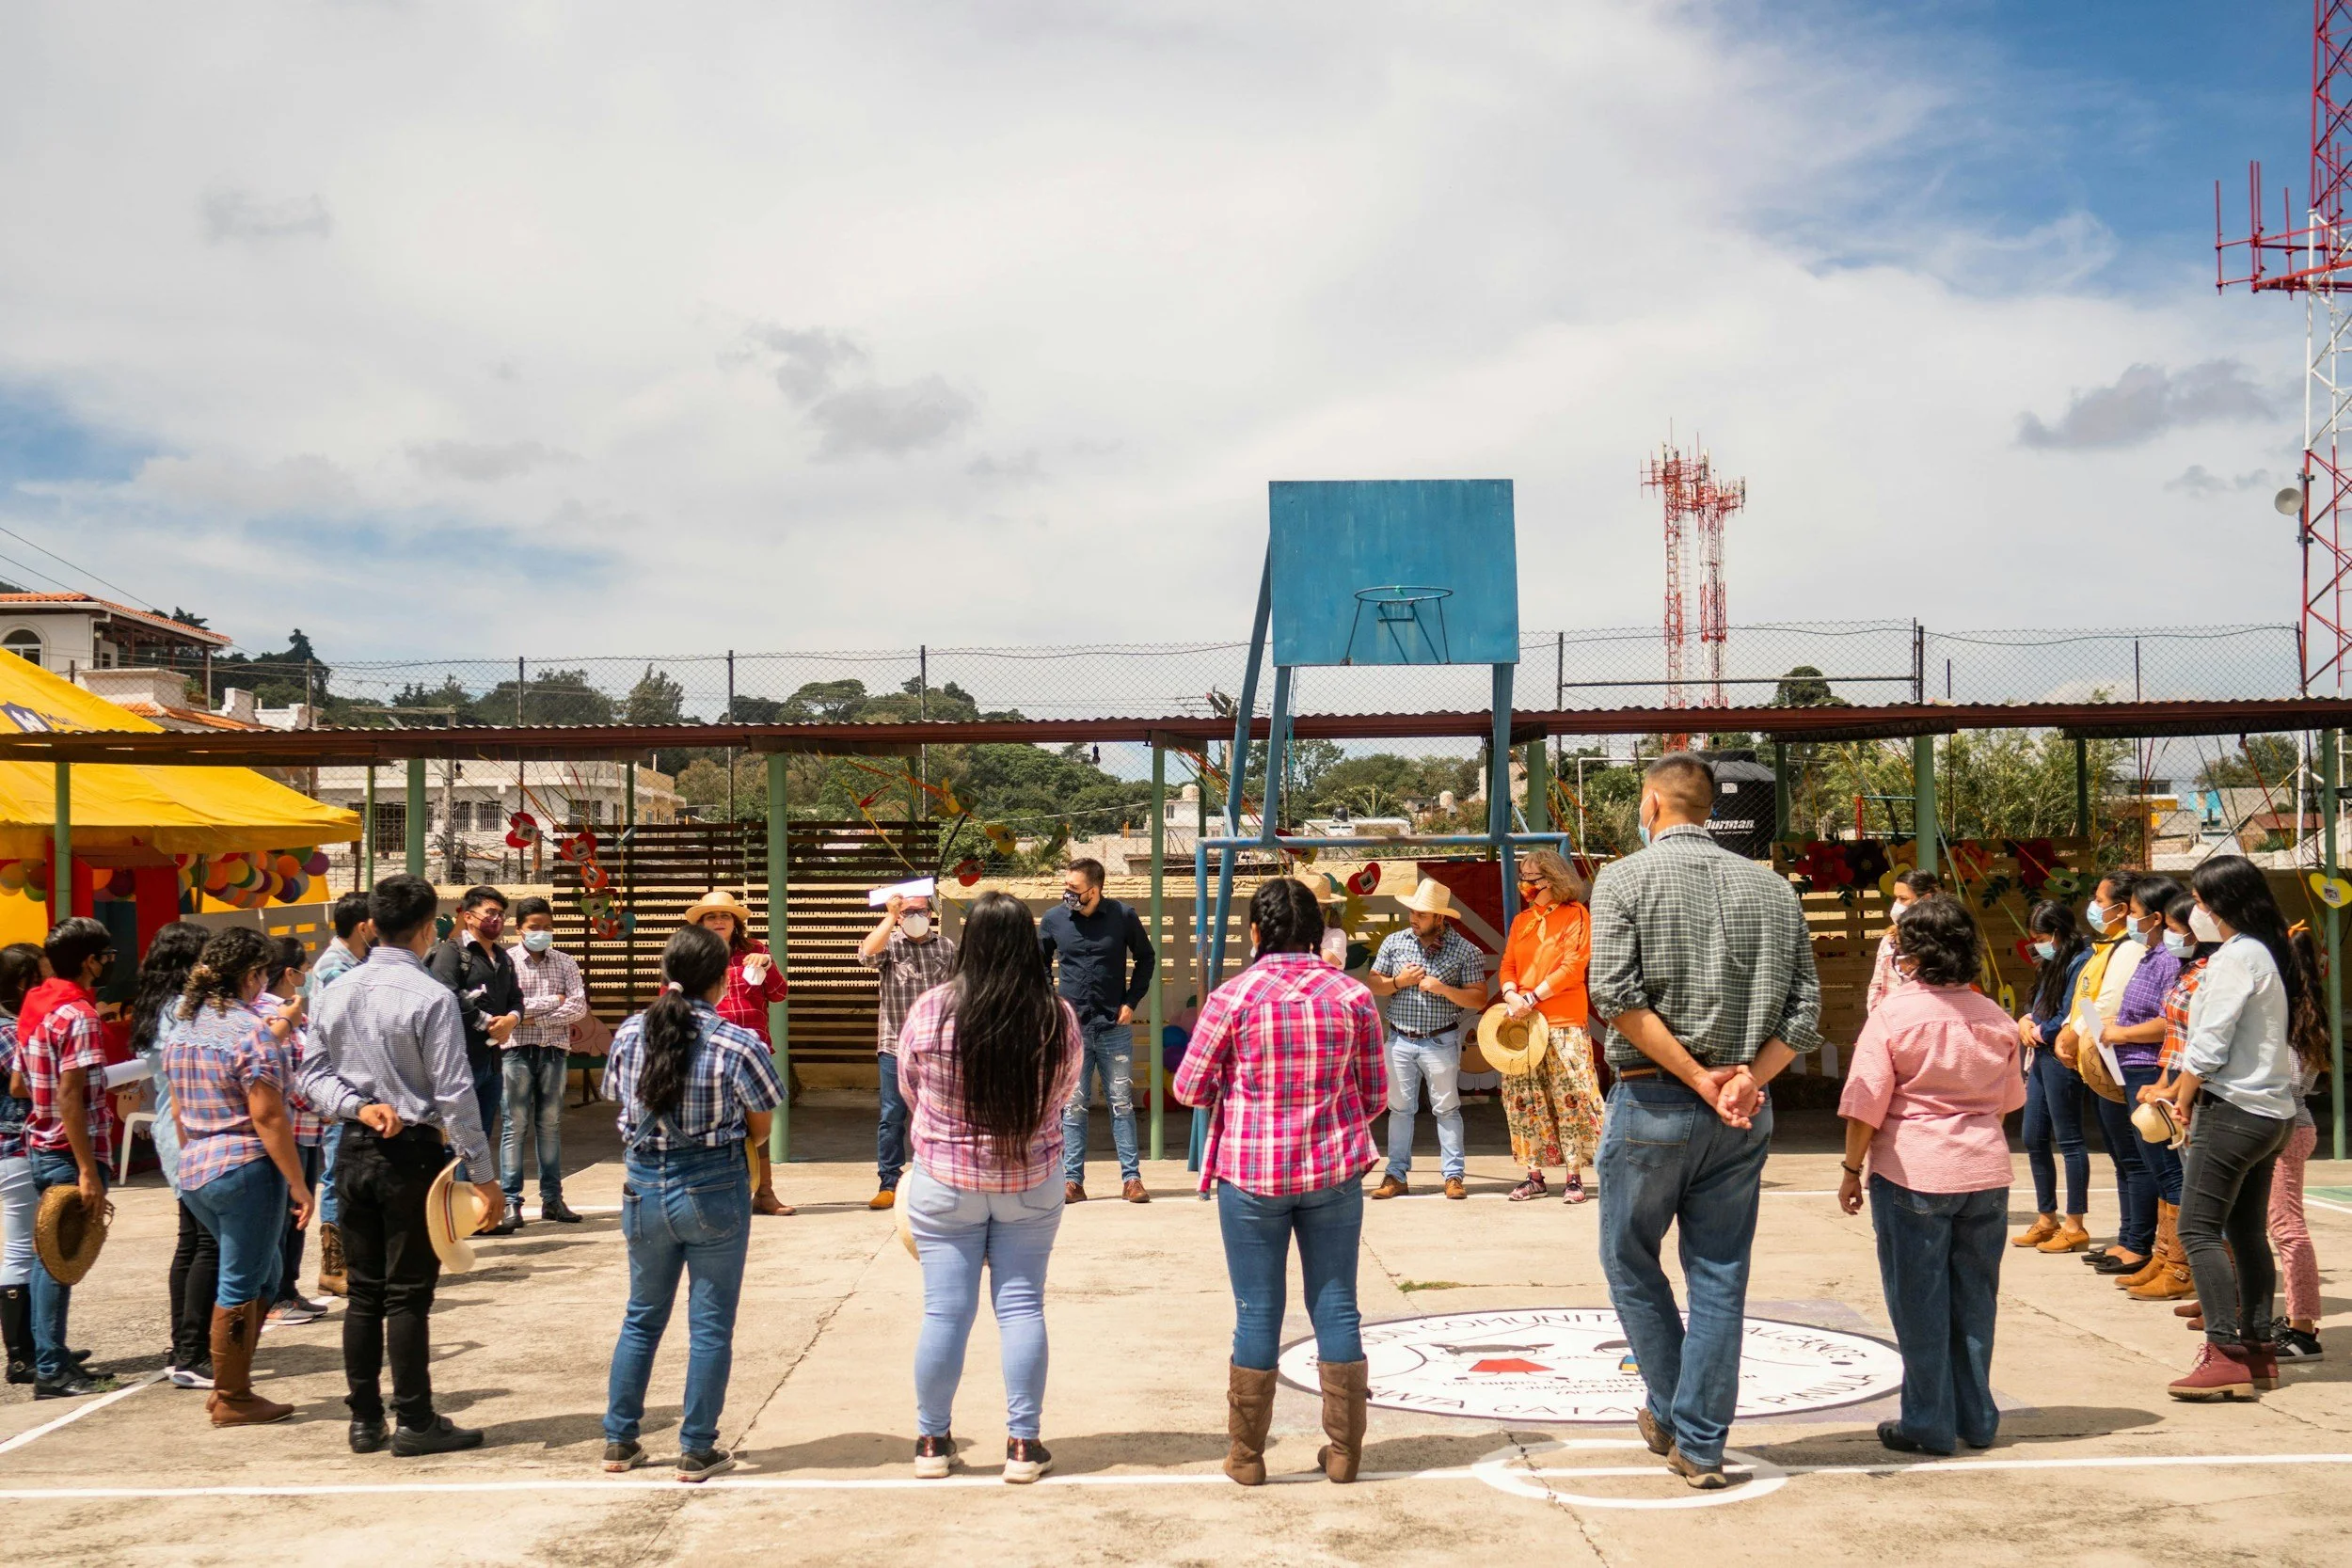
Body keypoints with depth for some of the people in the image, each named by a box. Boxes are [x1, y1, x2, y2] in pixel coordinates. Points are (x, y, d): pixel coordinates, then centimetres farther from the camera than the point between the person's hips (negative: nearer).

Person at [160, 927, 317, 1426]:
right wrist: (298, 1183, -14)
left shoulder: (181, 1025, 10)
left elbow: (178, 1109, 16)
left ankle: (229, 1384, 23)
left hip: (194, 1172, 9)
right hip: (246, 1169, -9)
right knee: (241, 1285, 3)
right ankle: (231, 1399, 11)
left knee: (264, 1271, 20)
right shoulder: (252, 1029, -16)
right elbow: (266, 1116, -19)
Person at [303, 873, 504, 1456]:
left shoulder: (336, 992, 5)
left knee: (363, 1292, 12)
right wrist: (483, 1175, -10)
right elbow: (455, 1094, -15)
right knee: (408, 1294, 1)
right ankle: (415, 1423, 7)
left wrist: (358, 1107, -7)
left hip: (354, 1150, 6)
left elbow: (313, 1074, 5)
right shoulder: (432, 997, -14)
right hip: (412, 1151, -6)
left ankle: (364, 1420, 18)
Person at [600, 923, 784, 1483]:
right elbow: (759, 1129, -5)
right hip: (713, 1190, -4)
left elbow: (623, 1108, 8)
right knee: (710, 1325, 6)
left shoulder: (629, 1035, -2)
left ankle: (619, 1441, 24)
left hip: (643, 1185, 4)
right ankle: (697, 1451, 11)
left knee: (642, 1316, 19)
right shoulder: (739, 1045, -15)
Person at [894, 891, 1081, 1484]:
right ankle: (1024, 1444, 13)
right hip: (1032, 1181, 1)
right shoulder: (1058, 1017, -11)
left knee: (945, 1310, 7)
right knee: (1022, 1306, 9)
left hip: (944, 1182, -1)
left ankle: (933, 1441, 19)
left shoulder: (929, 1010, -14)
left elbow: (908, 1089, 3)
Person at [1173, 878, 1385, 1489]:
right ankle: (1344, 1451, 17)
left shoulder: (1233, 996, -9)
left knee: (1257, 1313, 7)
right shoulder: (1352, 996, -2)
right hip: (1334, 1172, 2)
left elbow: (1189, 1088, -2)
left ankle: (1246, 1456, 16)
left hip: (1251, 1173, -2)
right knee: (1336, 1308, 11)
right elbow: (1375, 1094, 5)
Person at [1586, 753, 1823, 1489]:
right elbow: (1804, 1011, 1)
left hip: (1653, 1100, -4)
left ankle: (1670, 1414, 23)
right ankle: (1701, 1445, 11)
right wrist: (1747, 1079, -8)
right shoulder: (1773, 889, 8)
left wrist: (1697, 1078, -13)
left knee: (1630, 1261, 15)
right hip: (1744, 1118, 4)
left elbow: (1619, 997, -16)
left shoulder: (1626, 878, -4)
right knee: (1720, 1278, 8)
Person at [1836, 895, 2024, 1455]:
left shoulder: (1893, 1014, -11)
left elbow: (1866, 1104, -12)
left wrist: (1852, 1168, -2)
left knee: (1918, 1301, 4)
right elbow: (2009, 1099, 16)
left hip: (1911, 1172, -5)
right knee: (1974, 1297, 14)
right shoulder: (1994, 1017, 4)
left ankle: (1928, 1424, 9)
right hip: (1985, 1172, 5)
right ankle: (1976, 1419, 21)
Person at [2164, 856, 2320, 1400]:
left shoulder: (2234, 957, -16)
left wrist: (2184, 1098, -2)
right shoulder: (2271, 952, 13)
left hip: (2231, 1110, -10)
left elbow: (2208, 1047, -18)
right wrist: (2182, 1087, 13)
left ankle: (2227, 1355, -12)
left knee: (2199, 1230, -8)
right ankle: (2259, 1350, 17)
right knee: (2247, 1231, 14)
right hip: (2273, 1112, 10)